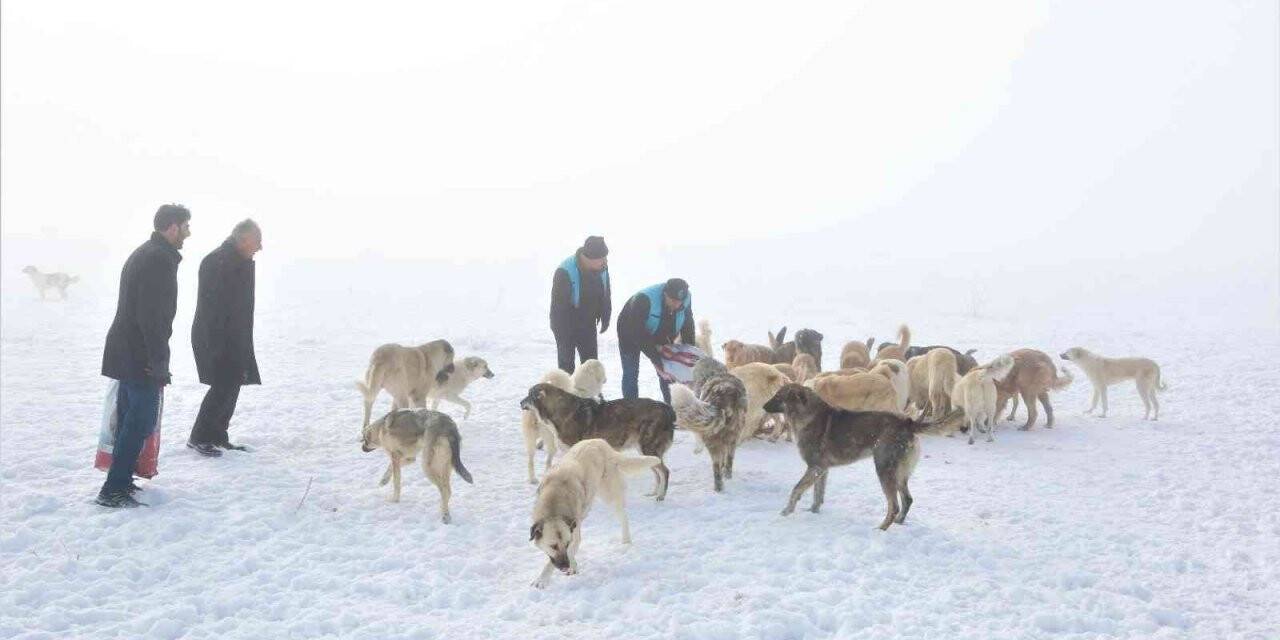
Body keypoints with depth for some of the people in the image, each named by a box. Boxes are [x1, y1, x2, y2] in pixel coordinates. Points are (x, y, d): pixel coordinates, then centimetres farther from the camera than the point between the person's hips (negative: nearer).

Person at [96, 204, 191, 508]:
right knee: (142, 420, -6)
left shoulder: (142, 254, 17)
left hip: (125, 353, 10)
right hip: (140, 356, -10)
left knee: (129, 417, 15)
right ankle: (114, 490, -4)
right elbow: (152, 317, -23)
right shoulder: (161, 259, -16)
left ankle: (120, 480, 22)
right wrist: (159, 362, -20)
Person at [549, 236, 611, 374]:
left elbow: (605, 295, 6)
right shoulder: (565, 272, -31)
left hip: (588, 324, 5)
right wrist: (563, 334, -20)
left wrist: (605, 318, 10)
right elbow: (558, 305, -24)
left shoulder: (602, 267, -12)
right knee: (566, 363, 5)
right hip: (566, 325, -5)